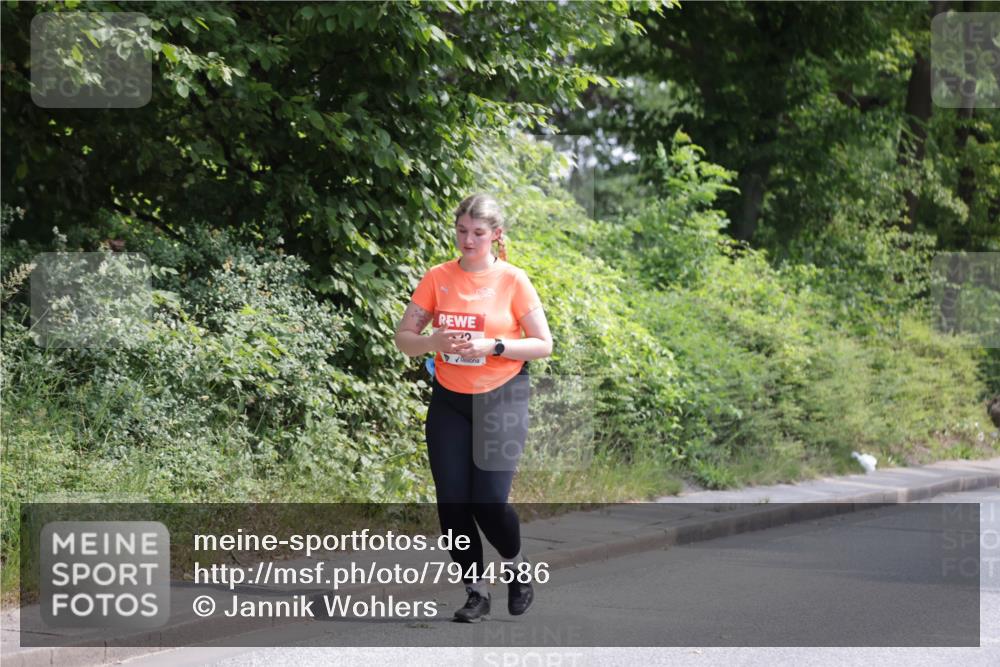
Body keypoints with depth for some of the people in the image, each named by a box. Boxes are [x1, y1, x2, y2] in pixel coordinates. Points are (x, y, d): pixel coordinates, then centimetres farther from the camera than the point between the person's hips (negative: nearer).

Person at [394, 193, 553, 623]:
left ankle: (515, 563, 18)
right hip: (449, 401, 3)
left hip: (501, 399, -3)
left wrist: (493, 346, -18)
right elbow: (403, 338, 4)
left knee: (489, 501, -12)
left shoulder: (512, 280, -5)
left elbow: (543, 345, -4)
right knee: (452, 502, -1)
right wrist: (433, 341, -18)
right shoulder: (438, 278, 2)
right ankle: (476, 592, 13)